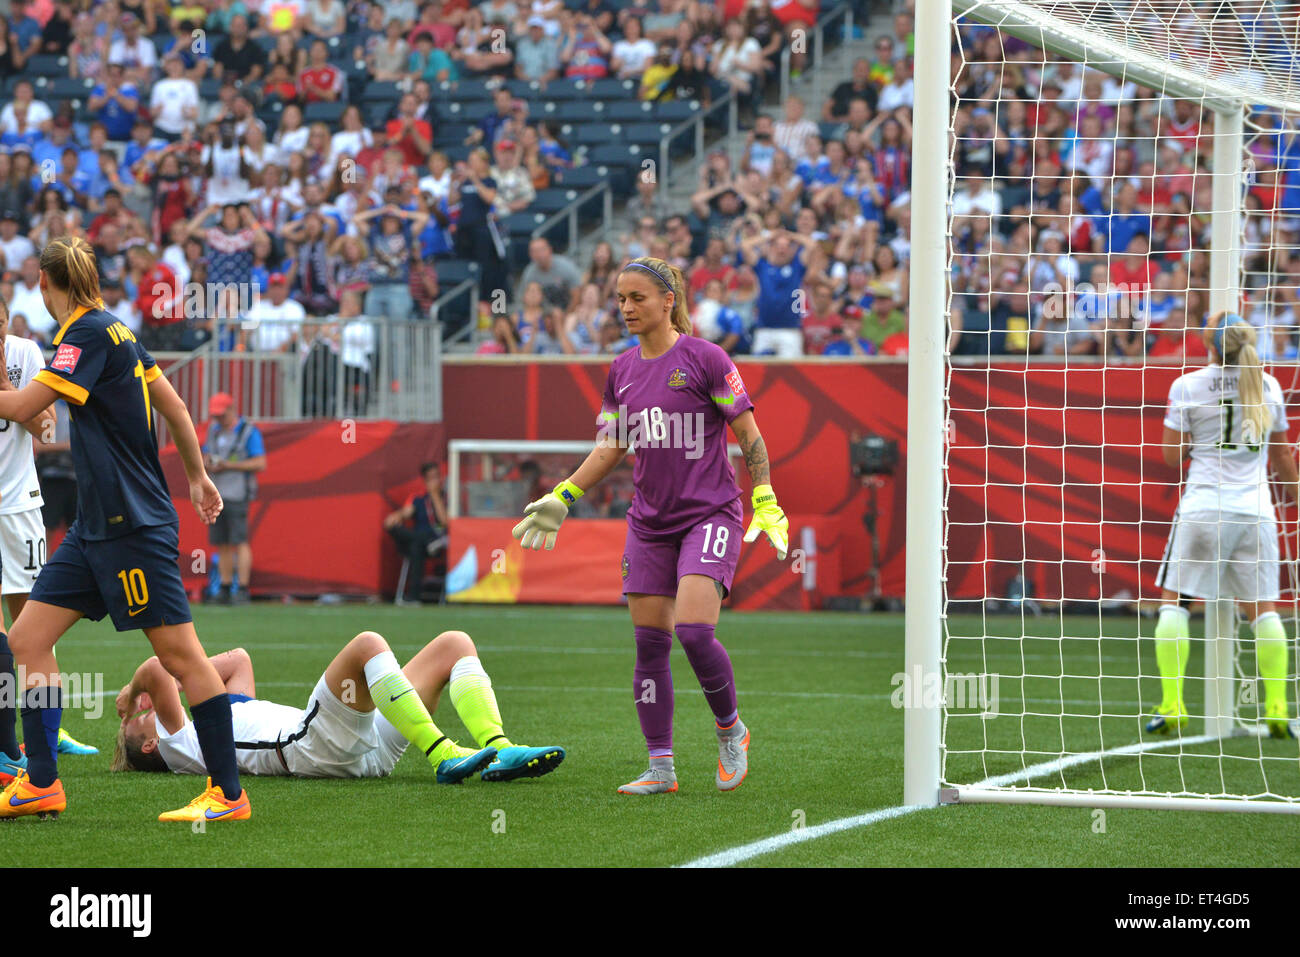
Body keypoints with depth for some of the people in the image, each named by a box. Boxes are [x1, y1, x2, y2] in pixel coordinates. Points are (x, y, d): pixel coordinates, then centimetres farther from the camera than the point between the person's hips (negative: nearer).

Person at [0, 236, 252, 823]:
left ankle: (228, 794, -2)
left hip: (134, 525, -10)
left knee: (179, 653, -6)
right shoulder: (113, 331, 13)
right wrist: (197, 476, 29)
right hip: (96, 526, 10)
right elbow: (172, 404, 19)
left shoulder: (90, 334, -15)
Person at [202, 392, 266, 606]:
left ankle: (243, 590, -13)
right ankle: (225, 589, 11)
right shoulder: (214, 430, 16)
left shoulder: (249, 432, -5)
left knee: (239, 541, -12)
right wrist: (208, 464, -4)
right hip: (215, 494, 6)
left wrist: (229, 465, -16)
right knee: (221, 544, 6)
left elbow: (260, 464, -11)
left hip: (237, 496, -6)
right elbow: (205, 457, 21)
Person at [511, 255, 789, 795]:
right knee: (649, 643, 1)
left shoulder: (704, 359, -7)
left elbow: (748, 434, -5)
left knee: (694, 630, -20)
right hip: (649, 522, 6)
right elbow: (611, 447, 19)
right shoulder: (622, 371, 10)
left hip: (709, 513, -6)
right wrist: (561, 498, 13)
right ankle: (660, 767, 8)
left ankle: (730, 730, 6)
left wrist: (766, 503, -12)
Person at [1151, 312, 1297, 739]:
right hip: (1255, 508, 3)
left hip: (1203, 506, -3)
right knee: (1263, 608, 8)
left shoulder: (1187, 386, -3)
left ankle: (1172, 705, -3)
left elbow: (1172, 455, 2)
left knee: (1173, 600, 5)